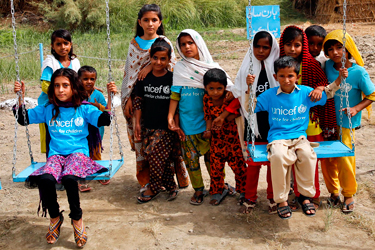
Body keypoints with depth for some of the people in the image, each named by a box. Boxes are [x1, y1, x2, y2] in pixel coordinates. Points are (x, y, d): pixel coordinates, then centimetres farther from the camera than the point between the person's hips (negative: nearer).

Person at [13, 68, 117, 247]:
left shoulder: (84, 109, 6)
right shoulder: (48, 109, 13)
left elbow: (105, 120, -5)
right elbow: (24, 119, 17)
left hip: (78, 153, -2)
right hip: (56, 155, 2)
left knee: (69, 178, -36)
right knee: (45, 179, -31)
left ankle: (77, 219, -8)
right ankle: (55, 217, -1)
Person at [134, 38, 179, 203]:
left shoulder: (172, 78, -5)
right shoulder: (145, 78, 4)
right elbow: (138, 101, 10)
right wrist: (137, 123, 7)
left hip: (166, 127, -4)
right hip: (149, 126, 4)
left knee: (152, 152, -16)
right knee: (163, 157, 6)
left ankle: (154, 188, 2)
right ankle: (171, 186, 22)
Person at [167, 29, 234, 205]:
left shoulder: (210, 66, 1)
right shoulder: (179, 68, 0)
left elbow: (229, 87, 1)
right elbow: (175, 94, -3)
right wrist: (170, 117, -9)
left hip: (207, 120, 0)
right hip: (187, 122, 0)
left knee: (211, 154, 11)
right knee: (191, 157, 7)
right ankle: (198, 189, 23)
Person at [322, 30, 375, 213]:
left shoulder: (358, 72, -14)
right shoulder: (328, 67, -4)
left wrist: (356, 108, -18)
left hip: (347, 123, -3)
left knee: (344, 160, 1)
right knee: (327, 159, 9)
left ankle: (349, 195, 24)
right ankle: (333, 191, 31)